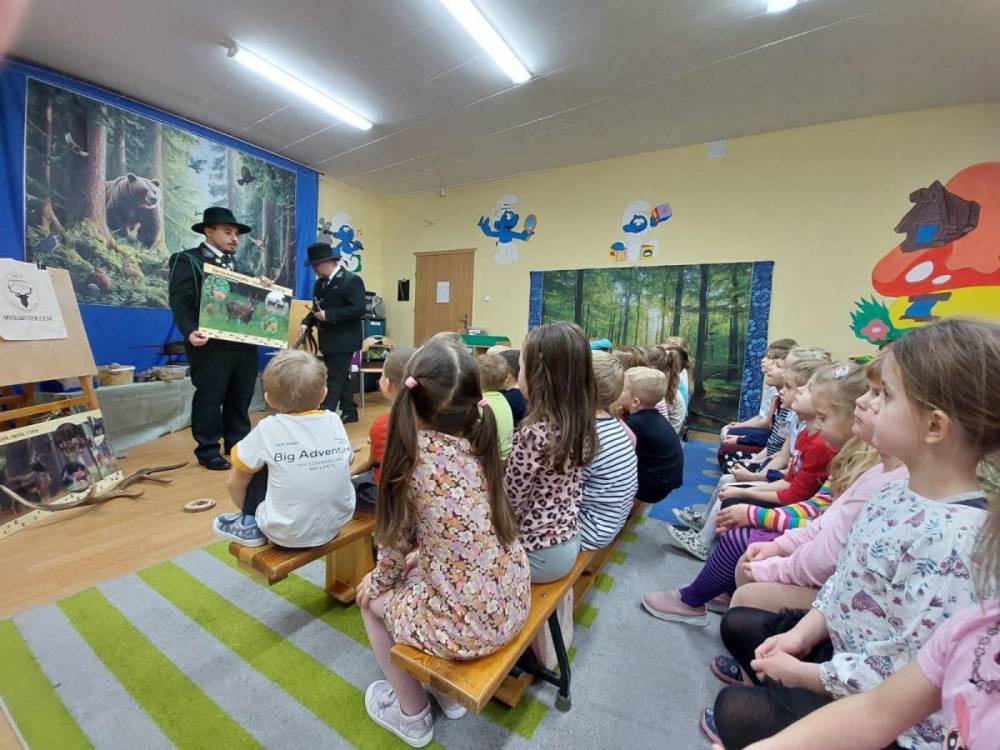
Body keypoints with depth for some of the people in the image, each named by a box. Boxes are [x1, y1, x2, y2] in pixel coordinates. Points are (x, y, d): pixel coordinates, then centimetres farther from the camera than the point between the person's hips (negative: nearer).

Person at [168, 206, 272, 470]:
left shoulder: (240, 266, 20)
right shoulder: (188, 260, 1)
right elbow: (179, 302, -9)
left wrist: (263, 289, -1)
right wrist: (190, 332, -25)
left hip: (244, 344, 6)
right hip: (211, 345, -6)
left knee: (240, 399, 11)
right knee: (209, 399, 3)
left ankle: (237, 446, 23)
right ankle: (208, 451, 14)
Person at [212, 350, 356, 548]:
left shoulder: (268, 429, -14)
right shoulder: (334, 421, -5)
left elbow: (235, 484, -2)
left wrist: (248, 512, 17)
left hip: (287, 533, -3)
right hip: (336, 523, 4)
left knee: (256, 467, 5)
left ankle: (251, 527, 20)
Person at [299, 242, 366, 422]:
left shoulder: (351, 280, -13)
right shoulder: (320, 282, 13)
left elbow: (358, 309, -22)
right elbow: (317, 308, 20)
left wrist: (328, 315, -23)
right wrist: (306, 323, 0)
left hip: (343, 340, -9)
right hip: (328, 339, 9)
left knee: (335, 379, -5)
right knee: (340, 376, 14)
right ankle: (349, 411, 25)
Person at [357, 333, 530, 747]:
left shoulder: (414, 452, -20)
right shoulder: (481, 437, -5)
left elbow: (396, 539, -6)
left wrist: (379, 581, 12)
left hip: (465, 624, -5)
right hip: (513, 604, 6)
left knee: (370, 598, 22)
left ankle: (412, 716, 39)